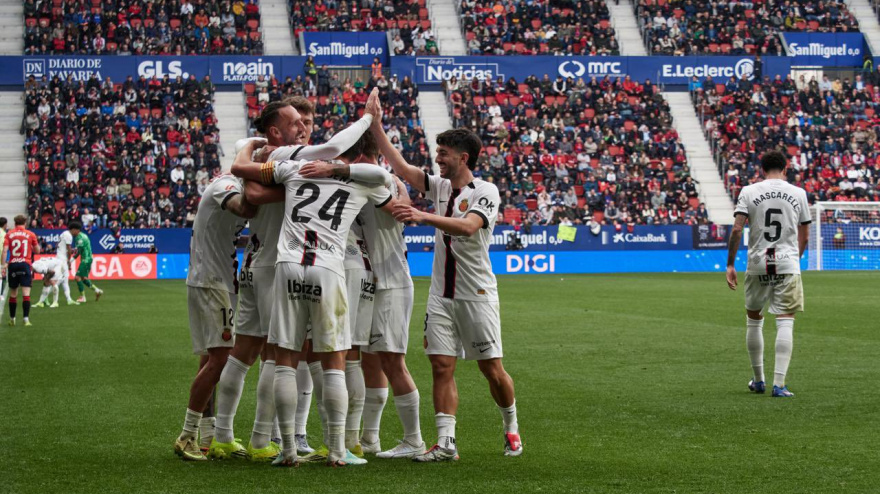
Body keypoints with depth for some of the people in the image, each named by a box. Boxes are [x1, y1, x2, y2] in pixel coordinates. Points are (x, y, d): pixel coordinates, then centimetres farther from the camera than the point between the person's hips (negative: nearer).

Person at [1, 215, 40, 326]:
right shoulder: (30, 234, 3)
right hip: (25, 265, -2)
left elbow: (5, 250, -4)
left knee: (13, 294, 13)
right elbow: (37, 251, 9)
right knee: (26, 293, -5)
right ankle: (26, 318, -15)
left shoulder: (9, 234, 5)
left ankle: (12, 319, 21)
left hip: (12, 265, 2)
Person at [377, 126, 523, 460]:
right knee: (442, 367, -4)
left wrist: (423, 216, -38)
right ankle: (445, 443, -5)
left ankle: (511, 429, 24)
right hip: (441, 295, 5)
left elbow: (468, 226, -27)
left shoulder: (485, 191, -10)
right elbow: (400, 166, 8)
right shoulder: (440, 187, 9)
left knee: (491, 368, 2)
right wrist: (375, 126, 2)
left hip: (477, 294, -5)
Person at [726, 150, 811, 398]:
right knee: (785, 323, -1)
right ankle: (779, 384, -9)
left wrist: (730, 264, -2)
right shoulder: (798, 193, 5)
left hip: (757, 265, 1)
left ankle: (758, 380, 25)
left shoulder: (749, 191, 1)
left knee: (753, 320, 16)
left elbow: (737, 229, -7)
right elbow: (804, 235, 10)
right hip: (788, 264, -1)